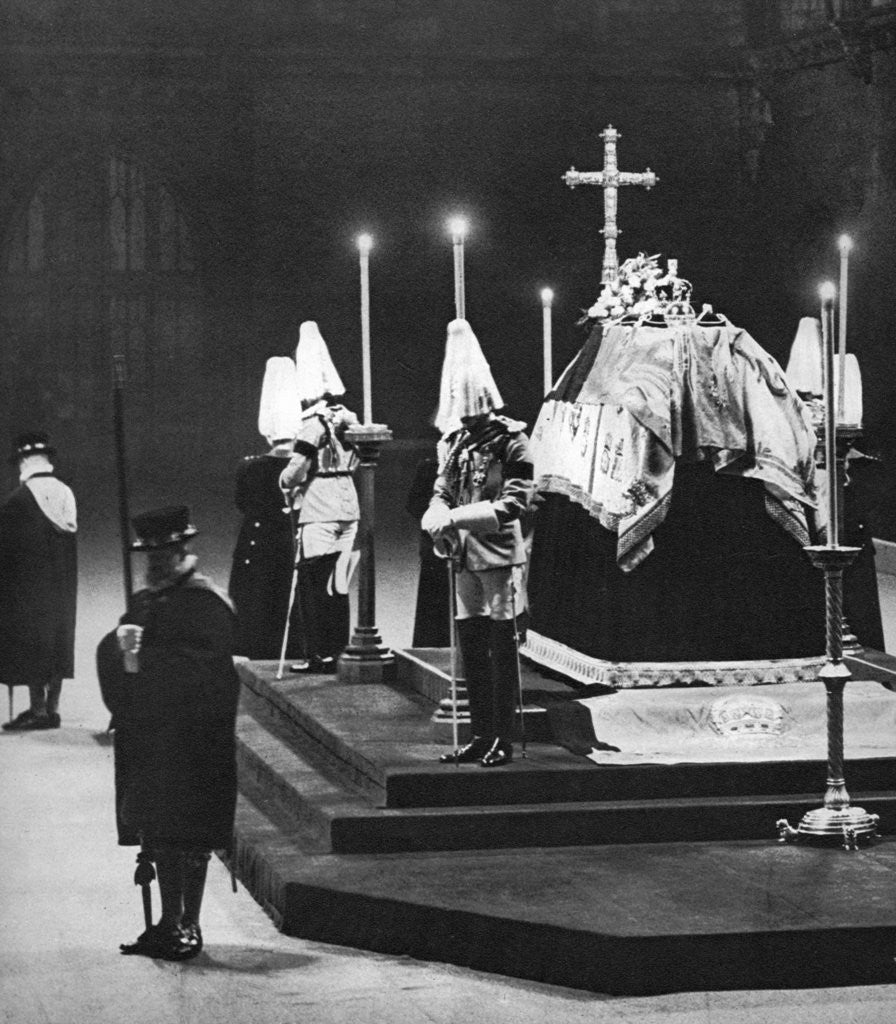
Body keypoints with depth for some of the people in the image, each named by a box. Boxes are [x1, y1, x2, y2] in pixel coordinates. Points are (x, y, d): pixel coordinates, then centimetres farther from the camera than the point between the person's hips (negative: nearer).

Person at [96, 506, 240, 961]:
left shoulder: (205, 604, -10)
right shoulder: (144, 602, 15)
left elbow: (198, 668, -20)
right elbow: (107, 651, 7)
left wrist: (143, 660, -20)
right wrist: (122, 646, -15)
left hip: (193, 740, -8)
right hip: (148, 738, 8)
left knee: (189, 837, -4)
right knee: (159, 833, 12)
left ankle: (188, 927, 2)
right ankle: (169, 923, 21)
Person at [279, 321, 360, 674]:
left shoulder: (313, 424, -13)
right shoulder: (348, 420, 9)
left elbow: (295, 471, -17)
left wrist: (286, 482, 3)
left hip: (318, 513, -7)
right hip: (348, 509, 7)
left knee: (312, 585, -1)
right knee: (337, 585, 11)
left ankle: (320, 654, -2)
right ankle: (338, 651, 13)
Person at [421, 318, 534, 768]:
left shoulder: (510, 440, -9)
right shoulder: (454, 440, 10)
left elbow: (515, 501, -16)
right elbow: (442, 491, 16)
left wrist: (459, 516, -22)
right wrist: (436, 516, -8)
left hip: (499, 554, -6)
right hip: (465, 557, 6)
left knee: (501, 646, -3)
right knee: (471, 645, 9)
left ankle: (502, 739, 2)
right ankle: (481, 735, 17)